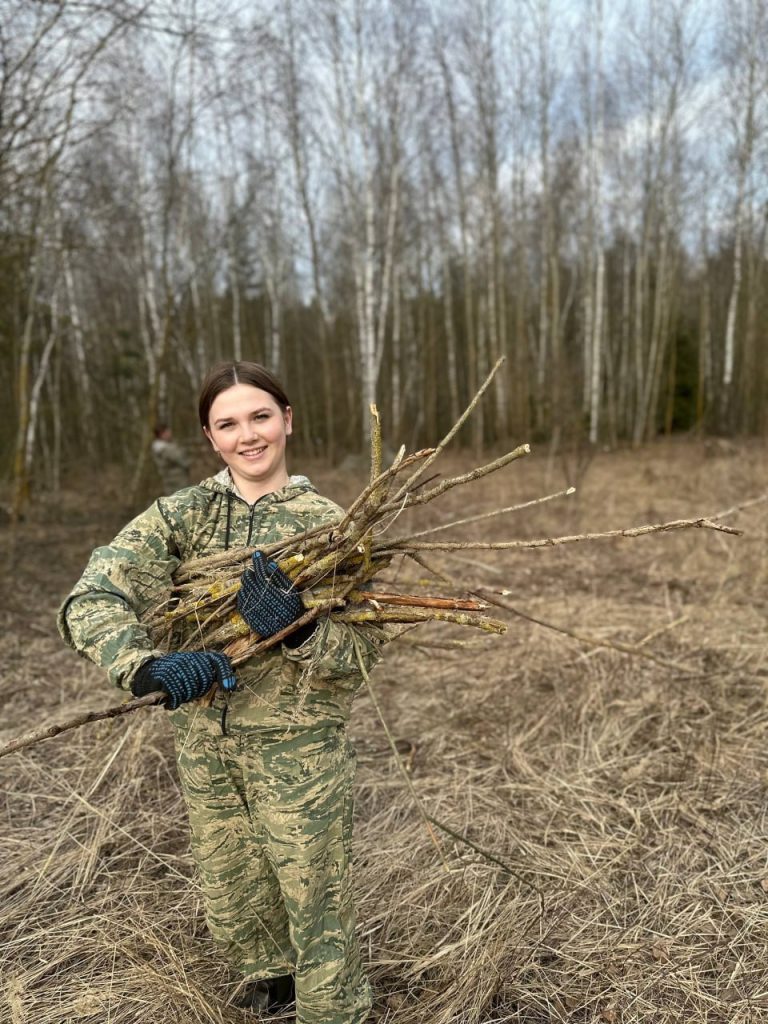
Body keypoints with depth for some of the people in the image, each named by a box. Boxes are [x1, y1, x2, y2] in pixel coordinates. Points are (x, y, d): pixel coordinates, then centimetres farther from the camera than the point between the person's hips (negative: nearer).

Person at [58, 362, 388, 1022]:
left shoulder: (327, 522, -7)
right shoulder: (181, 514, -3)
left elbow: (366, 649, -9)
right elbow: (91, 600, -13)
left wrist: (298, 629, -28)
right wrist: (147, 665, -30)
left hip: (298, 744, -3)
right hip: (202, 742, 3)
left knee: (315, 900, 8)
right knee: (231, 899, 21)